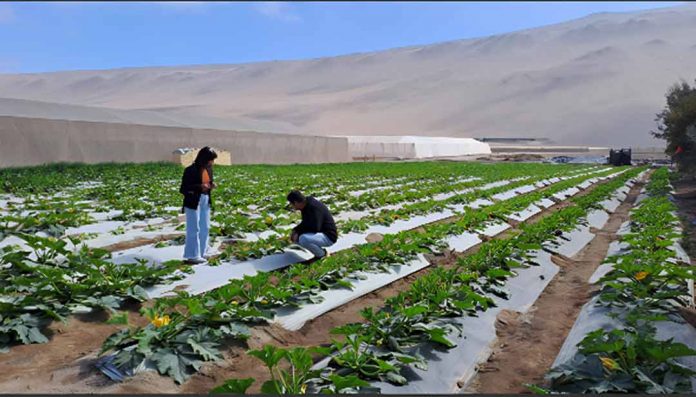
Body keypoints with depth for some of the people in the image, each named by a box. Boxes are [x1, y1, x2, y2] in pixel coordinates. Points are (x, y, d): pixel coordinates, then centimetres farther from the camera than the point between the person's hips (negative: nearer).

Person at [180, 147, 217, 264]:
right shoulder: (191, 170, -15)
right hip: (193, 202, -7)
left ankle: (202, 253, 26)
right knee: (194, 229, -1)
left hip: (206, 200, 7)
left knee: (205, 228, 14)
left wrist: (211, 185, -4)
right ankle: (193, 256, 7)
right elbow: (183, 189, -14)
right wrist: (199, 187, -26)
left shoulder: (208, 169, 5)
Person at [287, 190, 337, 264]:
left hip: (328, 236, -10)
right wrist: (295, 230, 1)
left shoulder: (314, 208, -26)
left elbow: (315, 227, -30)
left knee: (303, 239, -33)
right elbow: (305, 223, 19)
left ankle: (322, 254, -7)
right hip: (319, 233, 10)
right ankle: (320, 250, 10)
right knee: (295, 237, 12)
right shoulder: (306, 205, 4)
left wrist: (298, 232, -18)